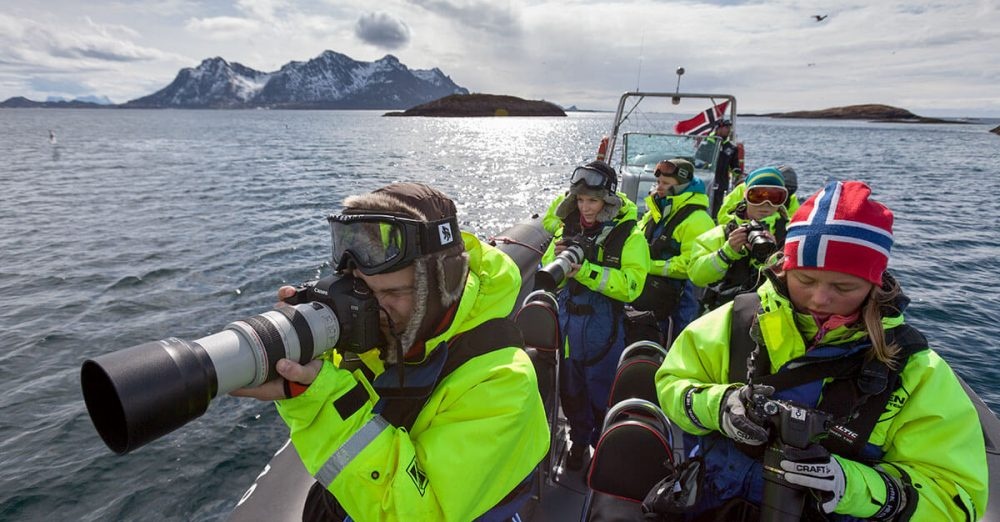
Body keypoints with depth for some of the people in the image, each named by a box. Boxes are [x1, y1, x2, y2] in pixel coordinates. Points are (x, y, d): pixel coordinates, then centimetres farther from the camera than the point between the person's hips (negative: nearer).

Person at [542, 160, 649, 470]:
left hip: (602, 327, -4)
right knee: (570, 389, 18)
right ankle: (579, 441, 42)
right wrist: (557, 257, -15)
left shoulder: (628, 235, -11)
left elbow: (630, 285, -22)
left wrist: (586, 270, -31)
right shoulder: (568, 228, 4)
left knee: (602, 391, 10)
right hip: (566, 322, 5)